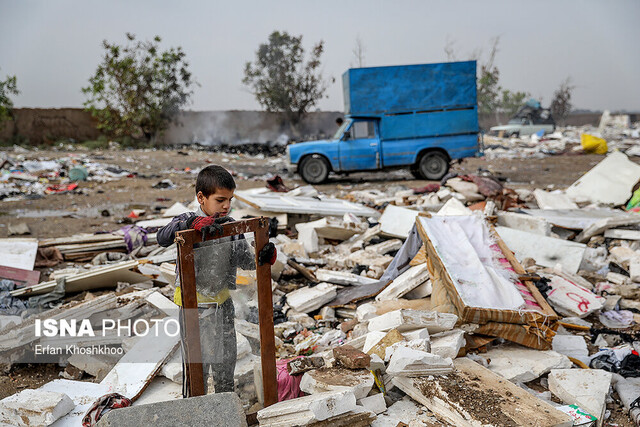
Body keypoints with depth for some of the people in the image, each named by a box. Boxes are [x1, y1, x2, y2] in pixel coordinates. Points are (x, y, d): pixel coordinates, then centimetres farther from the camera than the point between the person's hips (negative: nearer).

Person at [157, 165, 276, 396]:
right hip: (194, 305, -4)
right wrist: (196, 223, -43)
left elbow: (244, 260, 0)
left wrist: (264, 257, -21)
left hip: (223, 303, 5)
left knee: (226, 360, 18)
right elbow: (162, 237, -31)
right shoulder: (188, 221, -13)